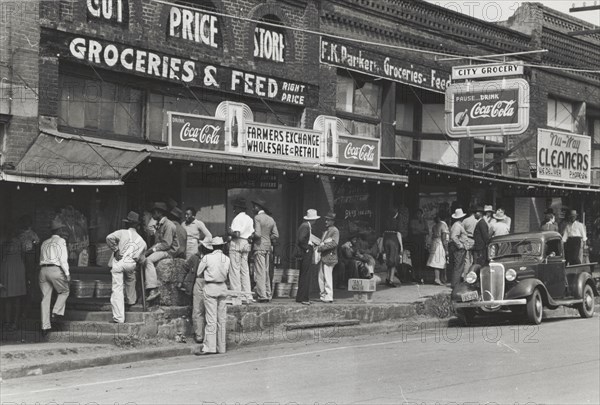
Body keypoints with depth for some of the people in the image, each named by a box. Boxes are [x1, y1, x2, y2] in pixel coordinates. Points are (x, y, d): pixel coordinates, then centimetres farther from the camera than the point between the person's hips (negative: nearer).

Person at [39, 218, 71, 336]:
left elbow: (42, 259, 18)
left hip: (43, 270, 6)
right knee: (64, 292, 17)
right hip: (55, 270, -6)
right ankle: (56, 313, 1)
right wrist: (67, 274, -9)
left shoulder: (45, 243, 21)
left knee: (45, 298, 5)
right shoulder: (61, 241, 0)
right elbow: (63, 259, -9)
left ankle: (45, 326, 3)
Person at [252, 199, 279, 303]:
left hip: (259, 247, -7)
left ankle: (262, 295, -11)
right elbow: (276, 235, 7)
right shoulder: (271, 219, 12)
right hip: (268, 247, 7)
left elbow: (257, 234, -17)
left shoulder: (257, 218, -9)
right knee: (266, 272, 13)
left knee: (259, 272, -7)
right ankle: (268, 295, 13)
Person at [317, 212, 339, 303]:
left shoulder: (335, 231, -7)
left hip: (329, 256, -9)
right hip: (323, 257, 9)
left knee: (327, 277, -7)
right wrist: (318, 247, 6)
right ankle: (323, 295, 16)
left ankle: (329, 297, -2)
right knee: (321, 277, 9)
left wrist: (321, 247, -19)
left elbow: (334, 243, -18)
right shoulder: (326, 231, 20)